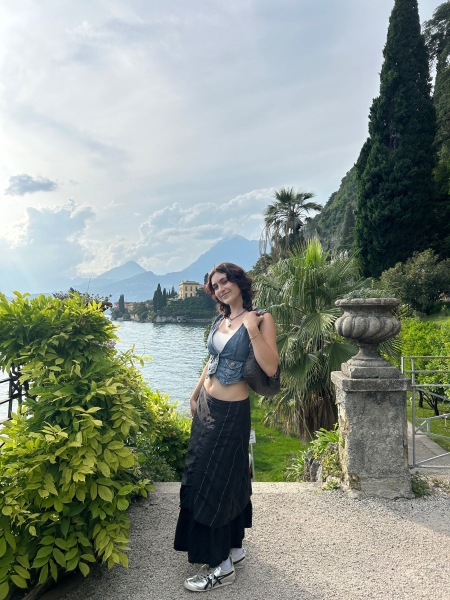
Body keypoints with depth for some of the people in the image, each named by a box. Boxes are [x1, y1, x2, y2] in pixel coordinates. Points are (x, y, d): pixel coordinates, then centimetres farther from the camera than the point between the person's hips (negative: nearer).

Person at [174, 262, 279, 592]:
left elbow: (271, 368, -22)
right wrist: (196, 394, 20)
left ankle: (221, 565, 17)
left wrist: (252, 329, -28)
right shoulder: (220, 320, 7)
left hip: (231, 412, -7)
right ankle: (234, 549, 34)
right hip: (207, 407, 8)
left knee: (212, 482, 0)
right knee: (218, 478, 16)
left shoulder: (260, 318, -13)